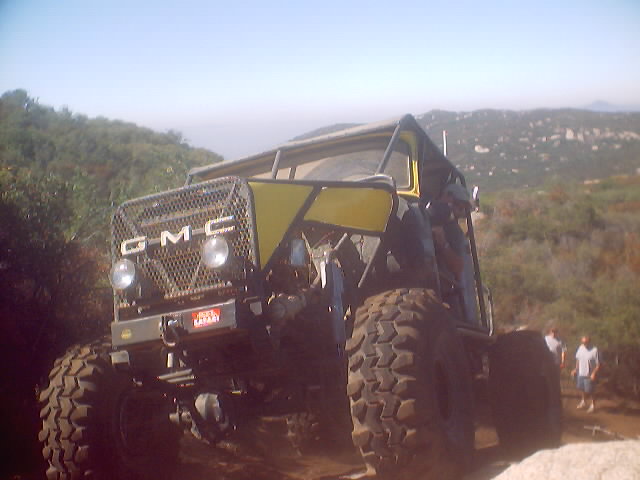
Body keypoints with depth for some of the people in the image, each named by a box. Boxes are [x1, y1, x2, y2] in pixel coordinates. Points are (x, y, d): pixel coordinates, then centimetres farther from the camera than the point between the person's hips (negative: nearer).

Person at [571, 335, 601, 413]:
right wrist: (576, 369, 9)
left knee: (590, 391, 7)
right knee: (581, 389, 21)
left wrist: (594, 373, -27)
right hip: (580, 373, 6)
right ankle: (584, 401, 45)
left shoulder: (594, 350, -22)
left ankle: (593, 405, 28)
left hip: (589, 375, -6)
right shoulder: (581, 348, -4)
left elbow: (598, 364, -18)